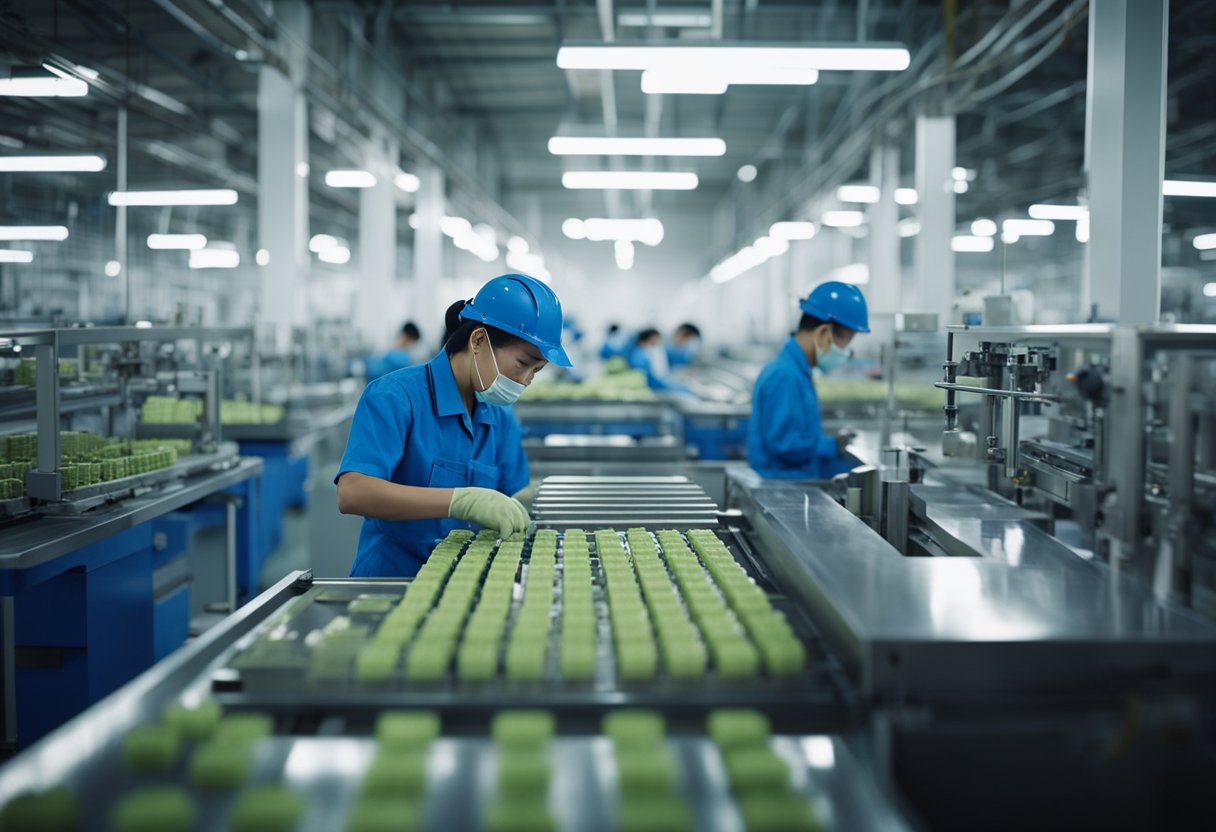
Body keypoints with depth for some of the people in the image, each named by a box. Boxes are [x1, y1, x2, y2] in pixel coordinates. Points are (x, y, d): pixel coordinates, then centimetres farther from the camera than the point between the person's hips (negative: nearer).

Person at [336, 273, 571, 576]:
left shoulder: (502, 425, 10)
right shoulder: (394, 397, -10)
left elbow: (509, 514, 16)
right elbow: (351, 493, -24)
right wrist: (461, 500, -34)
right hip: (390, 579, -5)